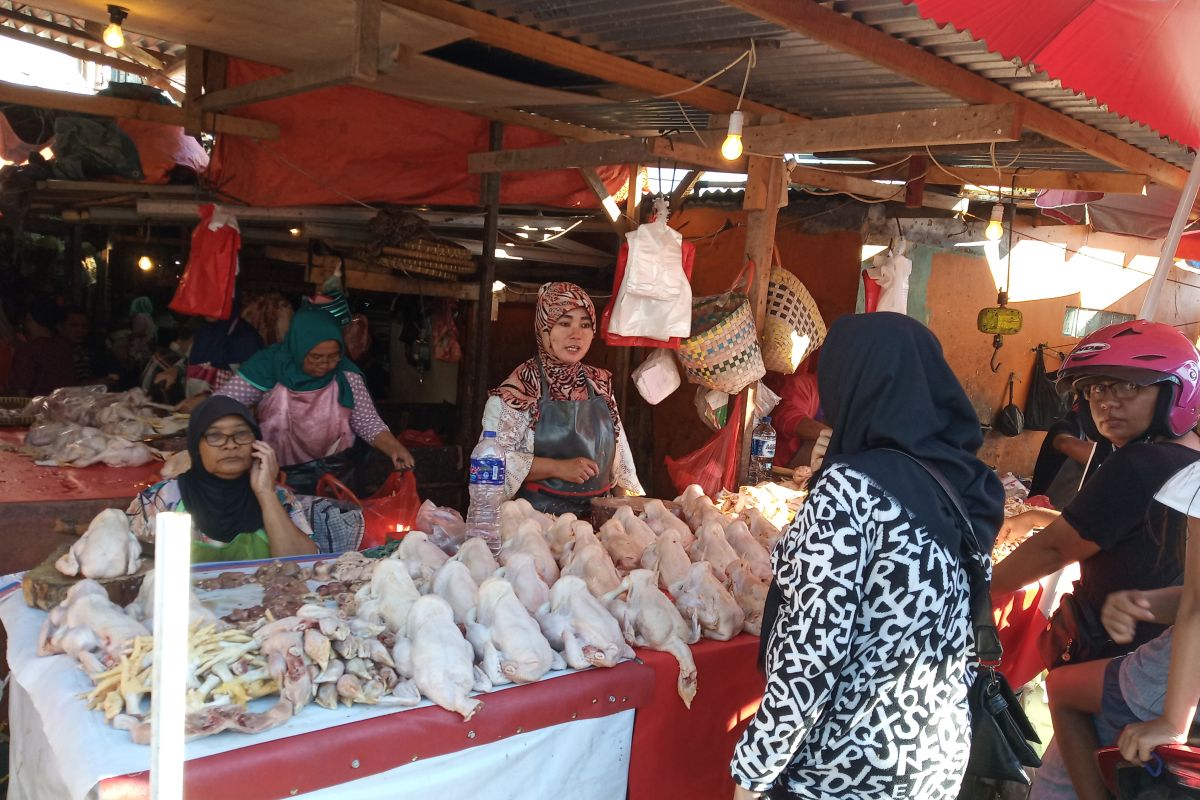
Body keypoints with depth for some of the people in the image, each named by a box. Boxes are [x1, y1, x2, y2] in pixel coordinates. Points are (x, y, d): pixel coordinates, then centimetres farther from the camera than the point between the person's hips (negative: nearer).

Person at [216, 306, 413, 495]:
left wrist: (393, 447, -22)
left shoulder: (346, 374, -9)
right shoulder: (268, 366, -14)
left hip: (335, 470, 2)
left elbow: (367, 422, -5)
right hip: (280, 474, -2)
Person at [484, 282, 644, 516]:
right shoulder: (521, 386, -6)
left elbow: (618, 449, 21)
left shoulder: (600, 383, 12)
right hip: (538, 513, -5)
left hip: (598, 512, 5)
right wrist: (558, 468, -15)